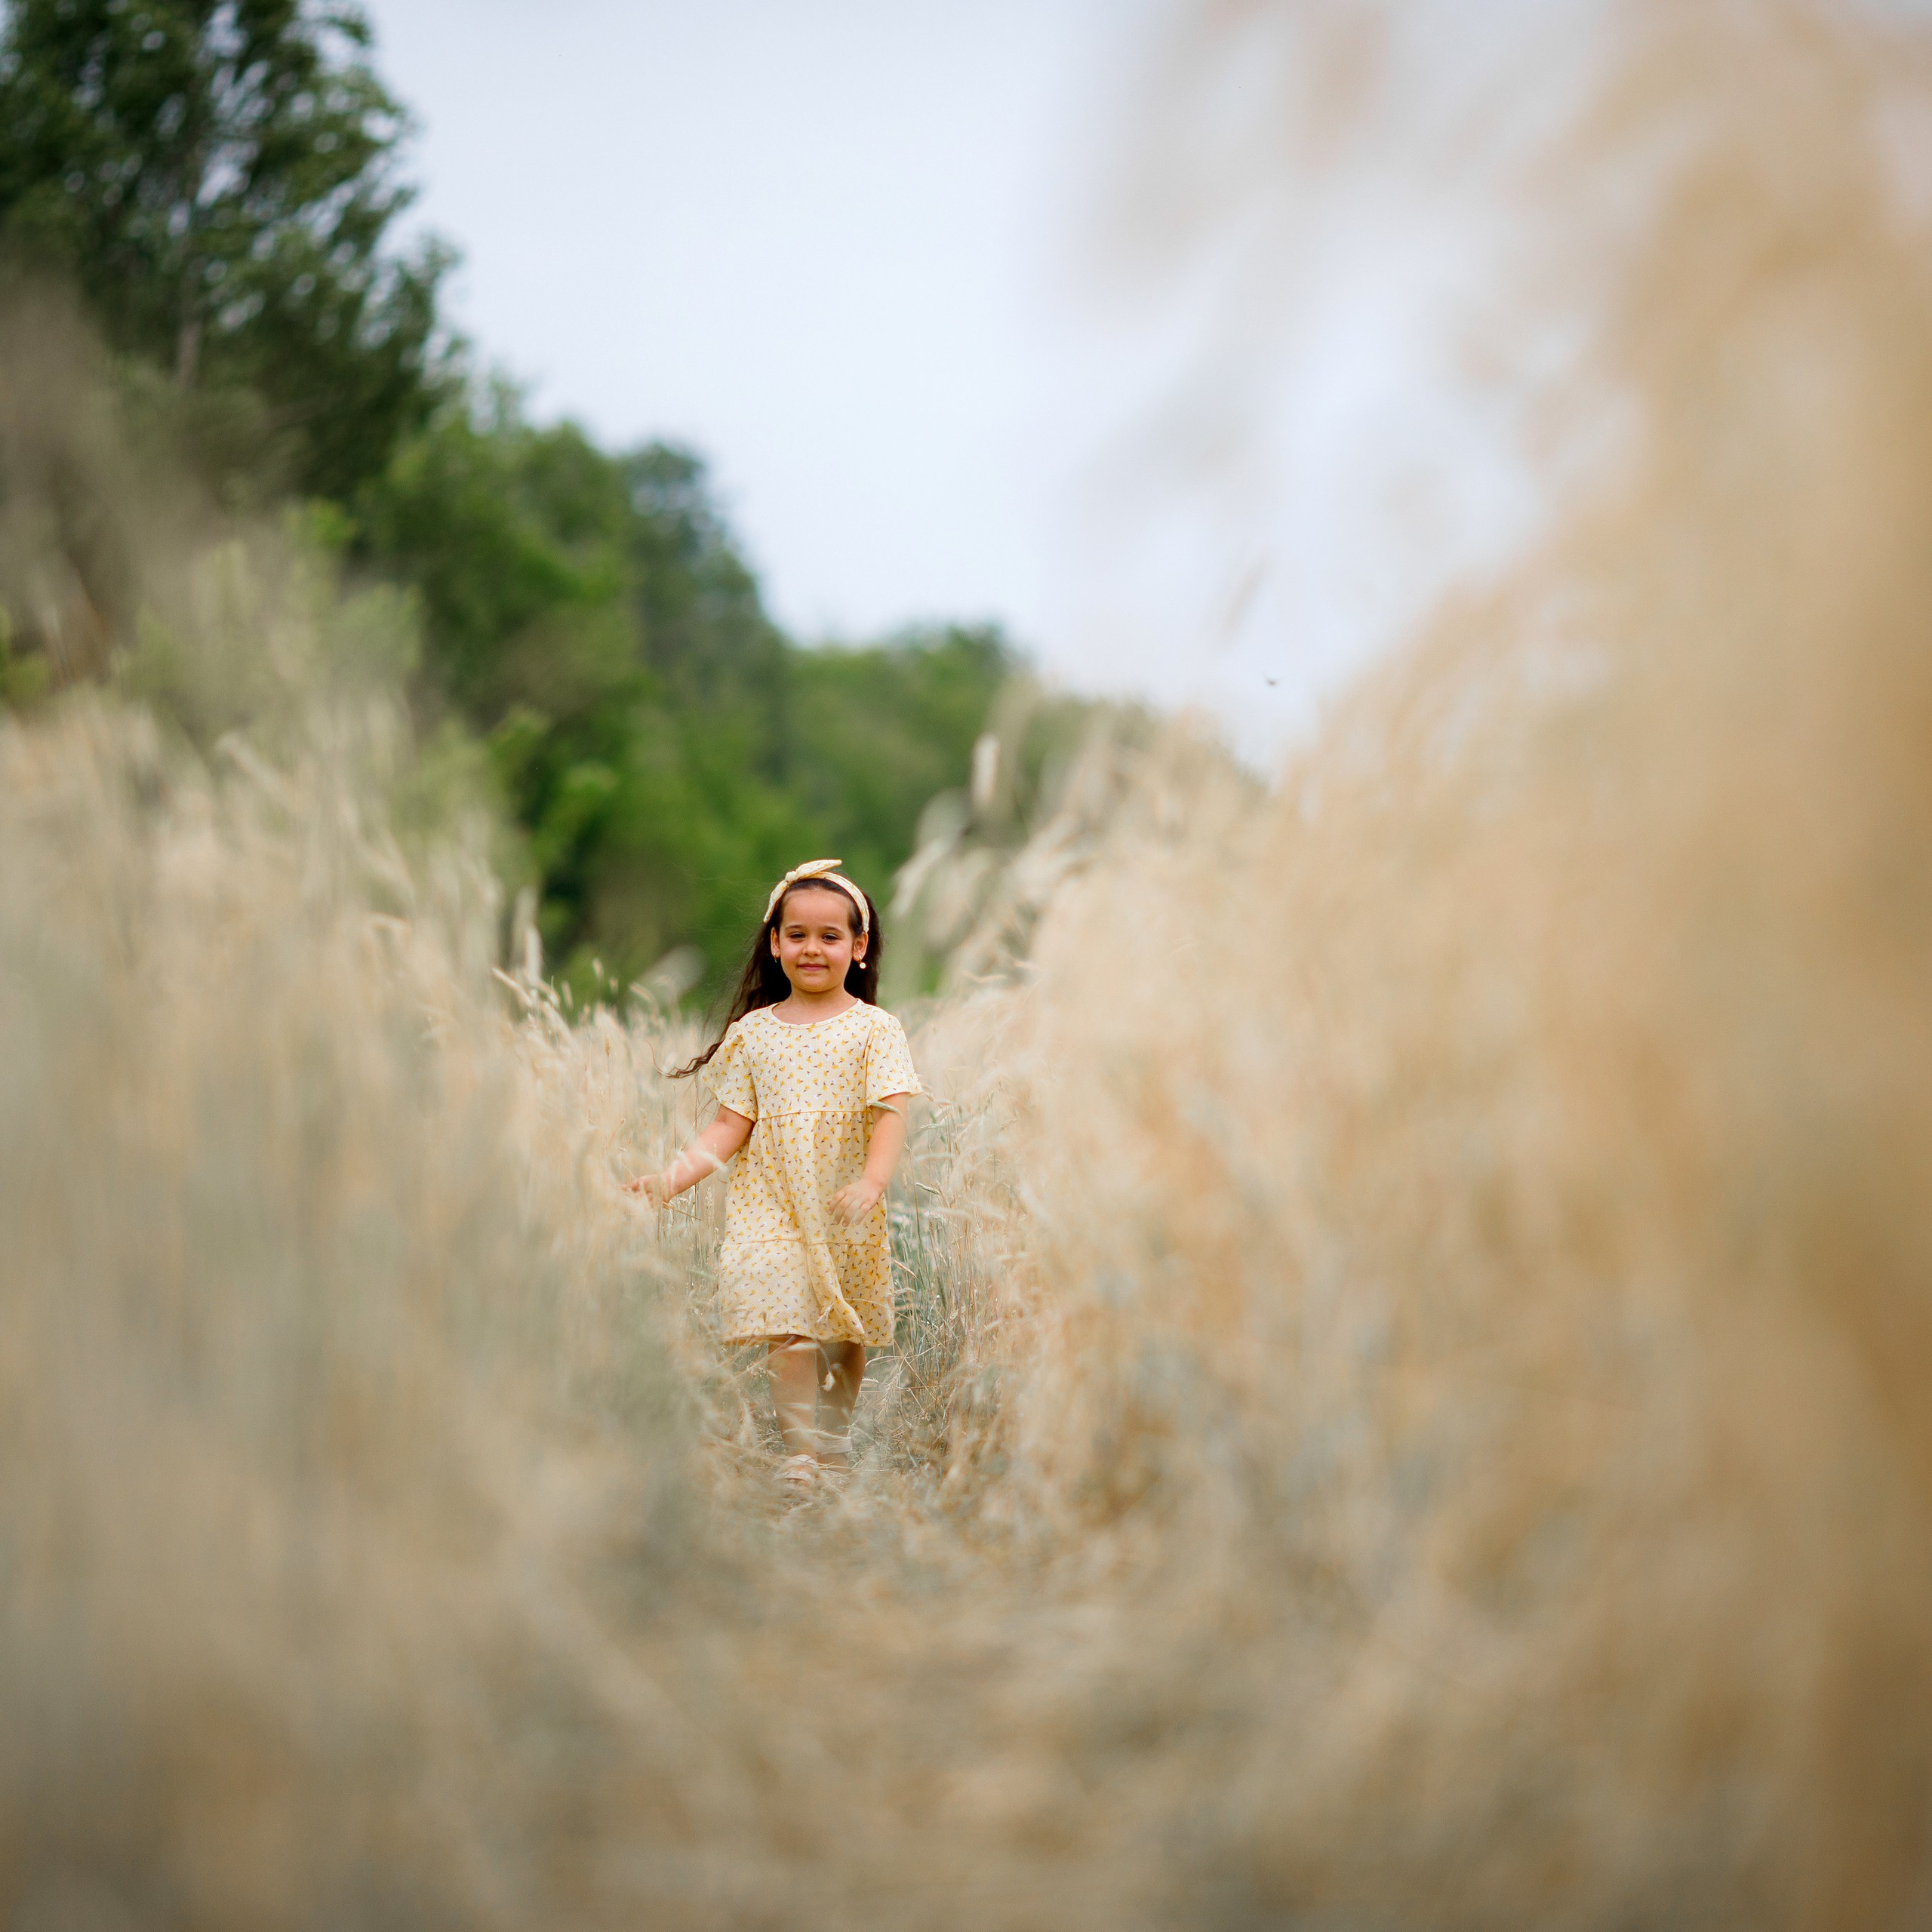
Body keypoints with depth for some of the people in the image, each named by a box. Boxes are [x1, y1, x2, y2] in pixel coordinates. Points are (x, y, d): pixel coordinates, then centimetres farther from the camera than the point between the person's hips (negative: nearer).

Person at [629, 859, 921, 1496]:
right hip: (770, 1204, 0)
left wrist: (869, 1185, -28)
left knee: (847, 1333, 9)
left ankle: (835, 1440, 29)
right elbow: (729, 1128, 7)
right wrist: (670, 1178, -5)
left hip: (846, 1213, 0)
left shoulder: (874, 1030, 0)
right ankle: (797, 1450, -12)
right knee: (787, 1326, -14)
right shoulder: (753, 1032, 7)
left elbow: (891, 1115, -11)